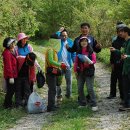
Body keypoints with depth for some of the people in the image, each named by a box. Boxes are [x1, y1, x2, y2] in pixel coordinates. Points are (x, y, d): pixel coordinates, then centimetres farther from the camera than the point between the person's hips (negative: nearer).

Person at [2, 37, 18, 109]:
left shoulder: (11, 52, 14)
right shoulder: (7, 53, -18)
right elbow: (8, 66, -22)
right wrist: (11, 77, -23)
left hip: (13, 75, 10)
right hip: (10, 76, -10)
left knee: (12, 90, 17)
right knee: (10, 90, 0)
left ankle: (9, 103, 29)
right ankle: (7, 105, 12)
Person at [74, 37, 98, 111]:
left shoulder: (91, 51, -4)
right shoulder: (79, 52, 8)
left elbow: (94, 60, -7)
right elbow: (76, 62, 10)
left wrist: (90, 62, -26)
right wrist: (75, 70, 3)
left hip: (89, 71, -5)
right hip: (80, 72, 5)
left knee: (90, 88, -10)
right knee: (80, 88, 8)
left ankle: (94, 105, -4)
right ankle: (82, 103, 22)